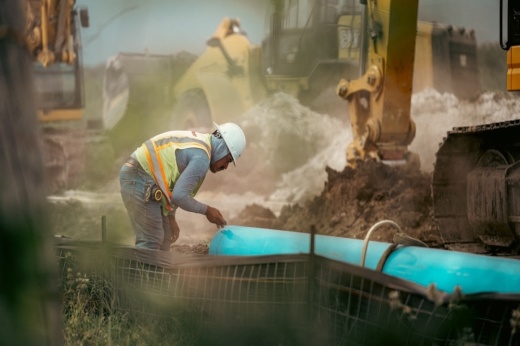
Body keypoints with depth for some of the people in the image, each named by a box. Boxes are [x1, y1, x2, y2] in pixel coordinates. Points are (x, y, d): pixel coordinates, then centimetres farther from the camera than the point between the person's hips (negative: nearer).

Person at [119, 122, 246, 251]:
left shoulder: (196, 143, 15)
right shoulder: (201, 158, -16)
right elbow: (179, 196, -21)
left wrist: (171, 218, 19)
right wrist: (207, 210, -8)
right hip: (141, 182, -11)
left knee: (164, 238, 15)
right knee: (151, 241, -8)